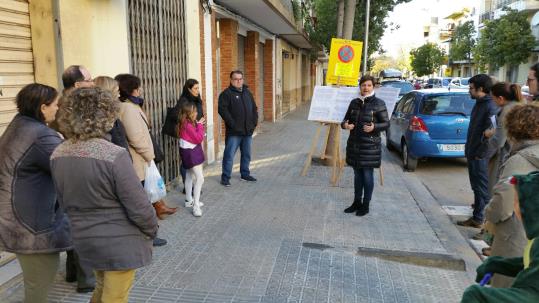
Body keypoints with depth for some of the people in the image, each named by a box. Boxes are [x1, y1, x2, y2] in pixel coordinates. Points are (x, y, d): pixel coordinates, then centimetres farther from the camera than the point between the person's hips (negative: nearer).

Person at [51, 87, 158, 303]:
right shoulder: (114, 155, -25)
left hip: (84, 240, 7)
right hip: (119, 243, -6)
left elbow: (64, 202, 9)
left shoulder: (58, 155, -3)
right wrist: (152, 230, -2)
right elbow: (138, 207, -20)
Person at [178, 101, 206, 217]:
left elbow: (196, 137, 7)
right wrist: (200, 125, -13)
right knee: (200, 178, -13)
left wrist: (198, 125, -2)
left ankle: (189, 200, 34)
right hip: (190, 153, -11)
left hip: (191, 152, 11)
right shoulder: (188, 125, -22)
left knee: (190, 176, 20)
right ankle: (196, 206, -12)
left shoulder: (187, 123, 7)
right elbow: (198, 138, -21)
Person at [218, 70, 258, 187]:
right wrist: (232, 124, -18)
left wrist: (254, 122, 8)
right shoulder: (226, 94, -6)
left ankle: (245, 174, 29)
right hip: (234, 132, -6)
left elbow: (254, 108, 20)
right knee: (229, 155, -3)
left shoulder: (247, 92, 15)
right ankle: (225, 177, 6)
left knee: (246, 155, 15)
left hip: (248, 131, 6)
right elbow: (222, 109, -15)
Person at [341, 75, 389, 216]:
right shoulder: (354, 102, 9)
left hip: (370, 145, -5)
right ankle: (357, 202, 28)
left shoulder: (378, 104, -5)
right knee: (357, 174, 14)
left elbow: (386, 123, -6)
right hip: (354, 144, 5)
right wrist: (345, 125, -7)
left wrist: (374, 127, -24)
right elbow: (346, 119, 16)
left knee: (367, 175, 3)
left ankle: (366, 205, 16)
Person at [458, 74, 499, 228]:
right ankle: (480, 204, 36)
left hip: (480, 156, -9)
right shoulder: (479, 103, 12)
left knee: (481, 187, 0)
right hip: (472, 152, 9)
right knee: (476, 184, 20)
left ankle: (478, 219, 9)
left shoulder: (491, 107, -20)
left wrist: (480, 153, -18)